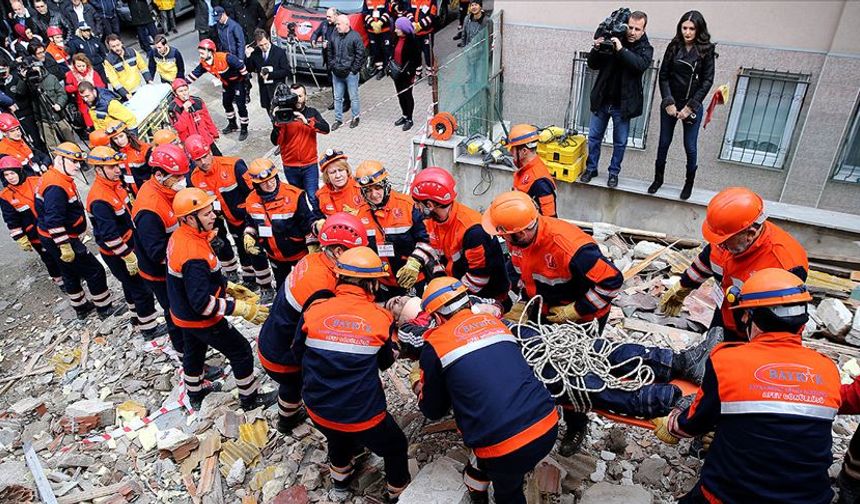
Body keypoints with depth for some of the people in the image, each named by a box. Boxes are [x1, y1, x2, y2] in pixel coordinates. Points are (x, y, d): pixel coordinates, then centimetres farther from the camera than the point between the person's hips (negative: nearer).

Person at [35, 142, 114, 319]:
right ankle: (105, 309, 10)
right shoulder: (56, 187, -26)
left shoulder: (58, 178, 7)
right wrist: (65, 246, -28)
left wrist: (71, 239, 26)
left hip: (55, 239, 11)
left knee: (71, 273, 23)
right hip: (58, 240, -11)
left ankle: (81, 307, 39)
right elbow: (54, 221, -31)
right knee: (95, 272, -1)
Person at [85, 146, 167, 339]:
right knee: (142, 289, 1)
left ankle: (137, 316, 44)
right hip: (116, 254, -9)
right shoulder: (100, 199, -29)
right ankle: (148, 328, 14)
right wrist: (128, 257, -23)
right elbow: (109, 235, -29)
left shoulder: (115, 184, 1)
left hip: (129, 244, 9)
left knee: (131, 285, 25)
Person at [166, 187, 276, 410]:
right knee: (241, 350, 7)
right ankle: (250, 398, 24)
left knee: (194, 350, 29)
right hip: (200, 319, -9)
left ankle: (195, 392, 53)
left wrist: (229, 287, 8)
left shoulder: (179, 236, -7)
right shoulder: (194, 255, -36)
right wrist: (242, 308, -31)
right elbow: (202, 303, -34)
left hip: (183, 313, 9)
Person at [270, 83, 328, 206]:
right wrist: (277, 123, -29)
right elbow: (275, 142, -12)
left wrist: (306, 121, -29)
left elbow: (326, 129, -16)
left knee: (313, 198, -8)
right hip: (290, 167, 1)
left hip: (310, 165, -1)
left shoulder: (312, 112, 1)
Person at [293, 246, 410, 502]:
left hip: (319, 410, 4)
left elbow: (298, 353, 7)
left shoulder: (314, 310, -11)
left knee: (339, 438, 37)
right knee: (395, 447, 26)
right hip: (363, 416, -3)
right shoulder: (381, 318, -14)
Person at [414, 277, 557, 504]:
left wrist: (420, 390, 35)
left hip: (507, 446, -4)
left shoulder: (435, 344, -1)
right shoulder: (494, 321, 13)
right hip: (548, 426, 4)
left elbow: (434, 411, 13)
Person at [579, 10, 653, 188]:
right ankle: (591, 168, 26)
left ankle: (614, 172, 23)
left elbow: (641, 65, -24)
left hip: (623, 104, -1)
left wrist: (622, 50, -33)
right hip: (602, 100, 2)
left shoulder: (646, 48, -3)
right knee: (594, 137, 10)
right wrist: (596, 50, -19)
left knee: (620, 142, 8)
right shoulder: (612, 41, 0)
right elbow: (593, 65, 1)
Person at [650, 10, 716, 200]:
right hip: (670, 104, 2)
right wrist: (669, 103, -10)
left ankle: (689, 183, 21)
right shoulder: (673, 47, -1)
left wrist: (690, 107, -13)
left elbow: (707, 81, -7)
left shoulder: (706, 50, -6)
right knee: (664, 143, 10)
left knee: (690, 146, 3)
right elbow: (663, 76, -1)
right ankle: (658, 178, 27)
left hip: (693, 106, -2)